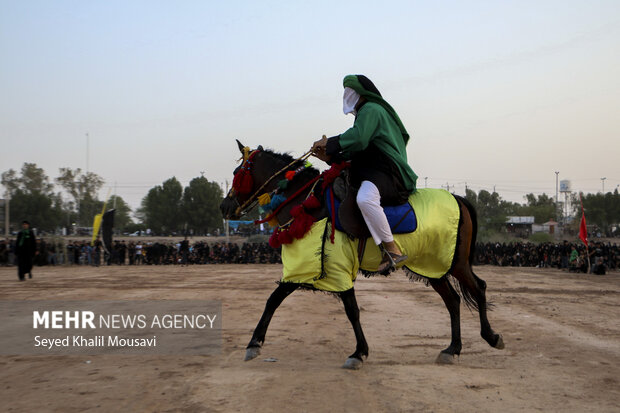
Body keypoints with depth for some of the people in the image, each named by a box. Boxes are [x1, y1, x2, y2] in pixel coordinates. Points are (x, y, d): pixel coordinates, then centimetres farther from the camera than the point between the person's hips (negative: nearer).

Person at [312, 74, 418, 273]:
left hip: (387, 173, -12)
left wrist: (329, 142, -11)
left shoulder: (371, 109, -4)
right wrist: (330, 157, 13)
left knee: (365, 198, -40)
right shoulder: (367, 112, 29)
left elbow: (358, 139, -21)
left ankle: (392, 250, -36)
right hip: (373, 171, 12)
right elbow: (358, 151, 25)